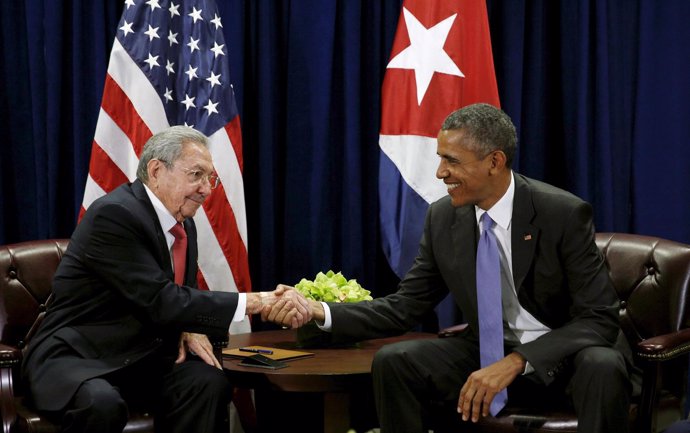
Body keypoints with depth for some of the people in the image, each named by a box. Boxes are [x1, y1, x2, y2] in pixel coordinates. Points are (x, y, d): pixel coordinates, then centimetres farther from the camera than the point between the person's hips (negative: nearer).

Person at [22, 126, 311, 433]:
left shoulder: (184, 225, 8)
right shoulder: (113, 215, -19)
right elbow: (161, 302, -25)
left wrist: (190, 329, -7)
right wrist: (255, 302, -26)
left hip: (138, 359, 8)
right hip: (73, 358, -7)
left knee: (208, 382, -21)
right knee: (101, 402, -39)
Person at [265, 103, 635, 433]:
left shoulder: (564, 214, -18)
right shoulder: (443, 218, -4)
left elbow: (600, 319, -19)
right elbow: (405, 307, 3)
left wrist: (516, 363, -31)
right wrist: (320, 312, -14)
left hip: (566, 354, -4)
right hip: (489, 351, 4)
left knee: (603, 367, -37)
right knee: (392, 363, -17)